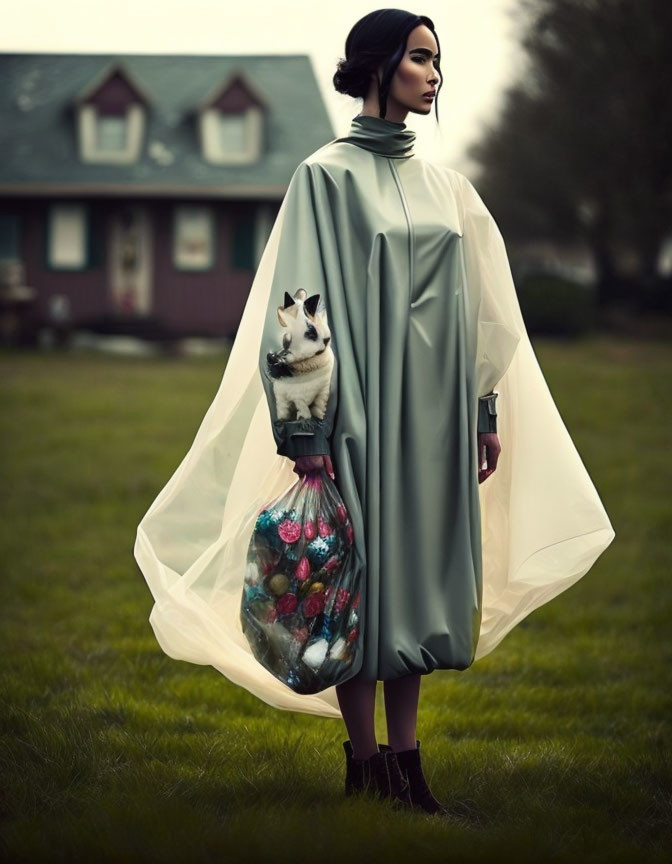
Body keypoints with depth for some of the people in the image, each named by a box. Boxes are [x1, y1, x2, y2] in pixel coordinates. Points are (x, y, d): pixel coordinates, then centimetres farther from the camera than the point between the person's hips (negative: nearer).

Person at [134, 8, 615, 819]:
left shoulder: (445, 186, 13)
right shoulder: (327, 175, -5)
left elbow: (480, 310, 15)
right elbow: (298, 305, -10)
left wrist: (488, 413, 11)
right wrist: (305, 429, -15)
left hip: (435, 407, 6)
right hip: (365, 401, -6)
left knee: (417, 570, 7)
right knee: (363, 576, -2)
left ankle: (404, 761, 12)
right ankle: (363, 762, 7)